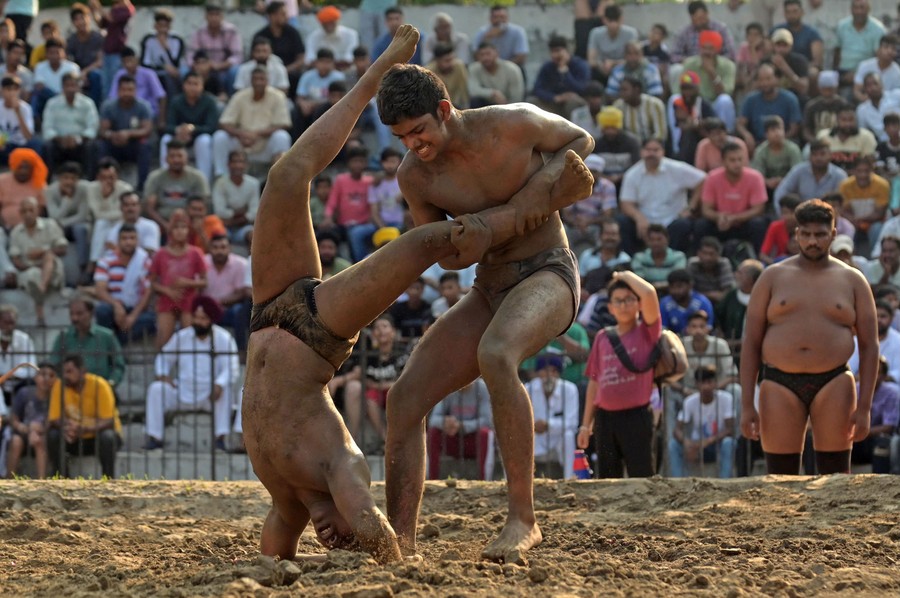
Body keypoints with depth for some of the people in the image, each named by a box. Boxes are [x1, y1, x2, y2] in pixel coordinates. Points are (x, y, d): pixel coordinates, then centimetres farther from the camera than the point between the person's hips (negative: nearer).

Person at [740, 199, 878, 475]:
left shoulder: (852, 281, 7)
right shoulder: (773, 277, 7)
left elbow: (869, 345, 6)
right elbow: (751, 342, 5)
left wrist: (864, 407, -3)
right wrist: (747, 405, -2)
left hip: (833, 383, 0)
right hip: (780, 385, 0)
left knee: (836, 476, -1)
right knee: (780, 478, -2)